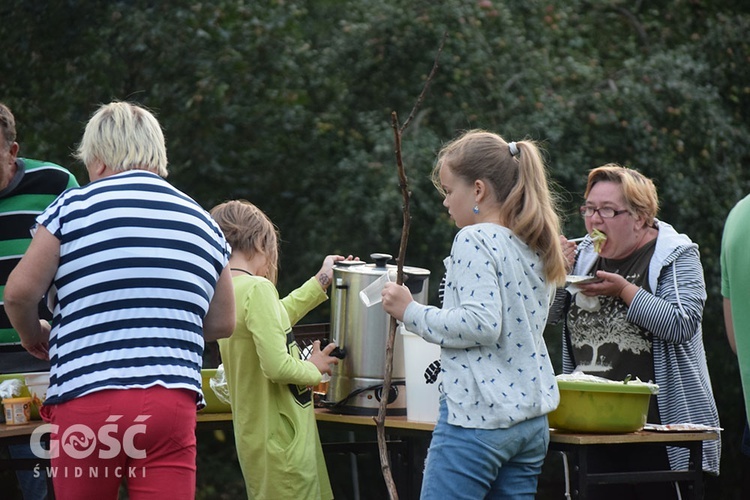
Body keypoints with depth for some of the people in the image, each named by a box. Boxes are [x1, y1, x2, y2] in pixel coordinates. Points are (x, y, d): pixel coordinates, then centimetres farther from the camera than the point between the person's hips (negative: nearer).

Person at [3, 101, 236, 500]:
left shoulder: (74, 206, 2)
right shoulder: (203, 223, 14)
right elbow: (222, 324, 20)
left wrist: (33, 336, 19)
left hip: (87, 398, -2)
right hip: (174, 400, 3)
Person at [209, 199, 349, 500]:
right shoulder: (257, 288, -18)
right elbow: (277, 366, -25)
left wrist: (320, 281, 31)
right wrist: (314, 368, -5)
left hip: (255, 436, 9)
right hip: (281, 441, -9)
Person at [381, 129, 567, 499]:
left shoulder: (475, 240, -11)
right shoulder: (534, 246, 14)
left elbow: (482, 324, -21)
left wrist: (411, 312, -12)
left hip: (477, 417, -9)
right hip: (531, 417, 9)